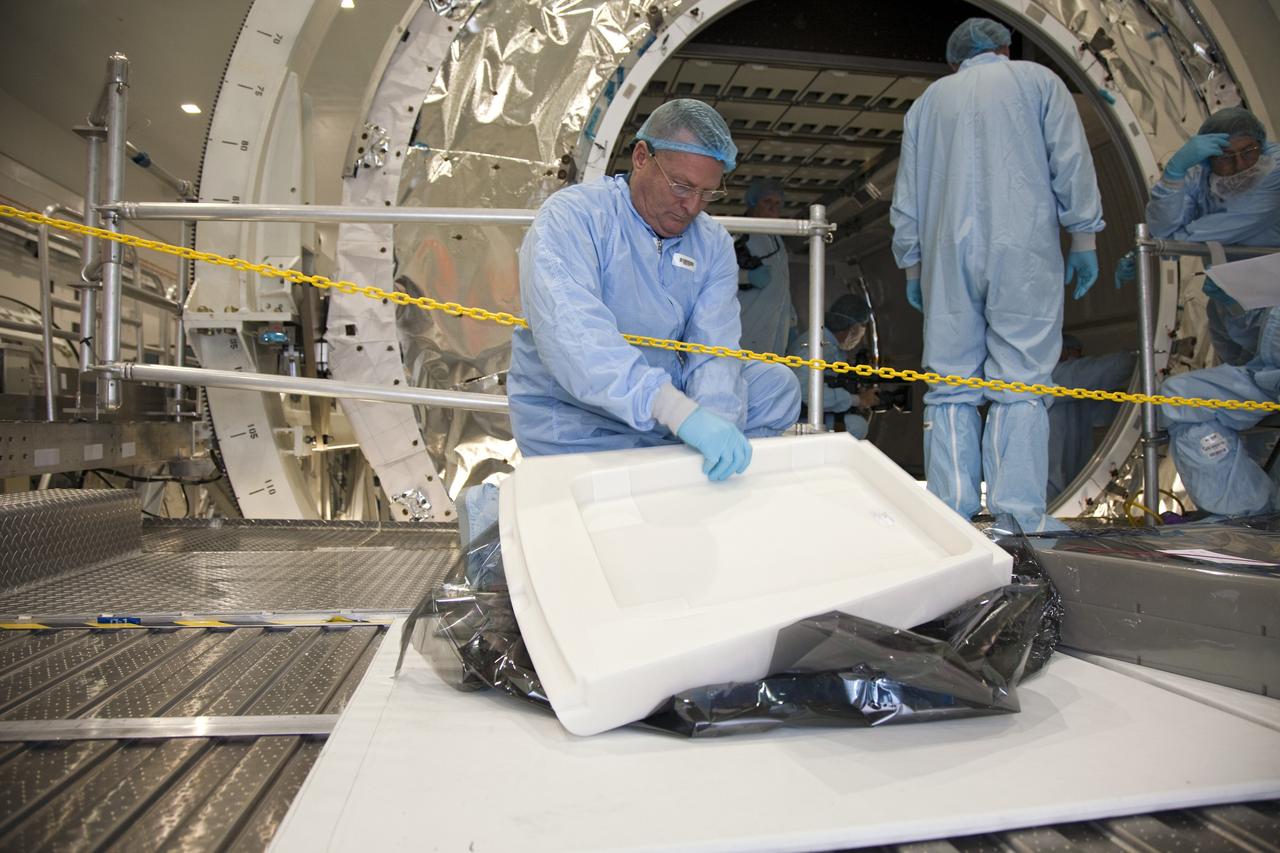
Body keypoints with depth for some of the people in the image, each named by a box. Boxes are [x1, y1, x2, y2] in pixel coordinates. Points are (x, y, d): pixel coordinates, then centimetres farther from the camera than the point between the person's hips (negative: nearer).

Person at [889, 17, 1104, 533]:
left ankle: (951, 513, -3)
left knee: (951, 383, 1)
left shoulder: (928, 100, 21)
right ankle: (1018, 514, -9)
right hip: (1023, 252, -2)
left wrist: (911, 265, 20)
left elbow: (906, 196, 17)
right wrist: (1084, 237, 6)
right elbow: (1072, 163, 4)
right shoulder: (1037, 80, 14)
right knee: (1019, 383, -5)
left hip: (947, 256, 2)